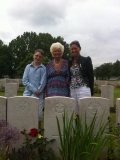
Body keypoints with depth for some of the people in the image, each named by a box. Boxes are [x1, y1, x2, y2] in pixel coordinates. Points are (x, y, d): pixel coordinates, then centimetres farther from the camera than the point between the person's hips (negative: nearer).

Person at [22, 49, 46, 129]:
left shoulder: (43, 68, 4)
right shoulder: (28, 67, 10)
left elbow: (43, 82, -3)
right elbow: (24, 80, 1)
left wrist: (38, 91, -14)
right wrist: (34, 90, -10)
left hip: (39, 95, -1)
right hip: (27, 93, 2)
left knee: (38, 115, 1)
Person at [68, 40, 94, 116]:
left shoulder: (86, 60, 0)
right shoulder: (69, 62, 11)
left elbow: (91, 76, -1)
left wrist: (91, 91, -3)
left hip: (83, 89, -4)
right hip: (72, 90, 4)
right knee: (75, 113, 8)